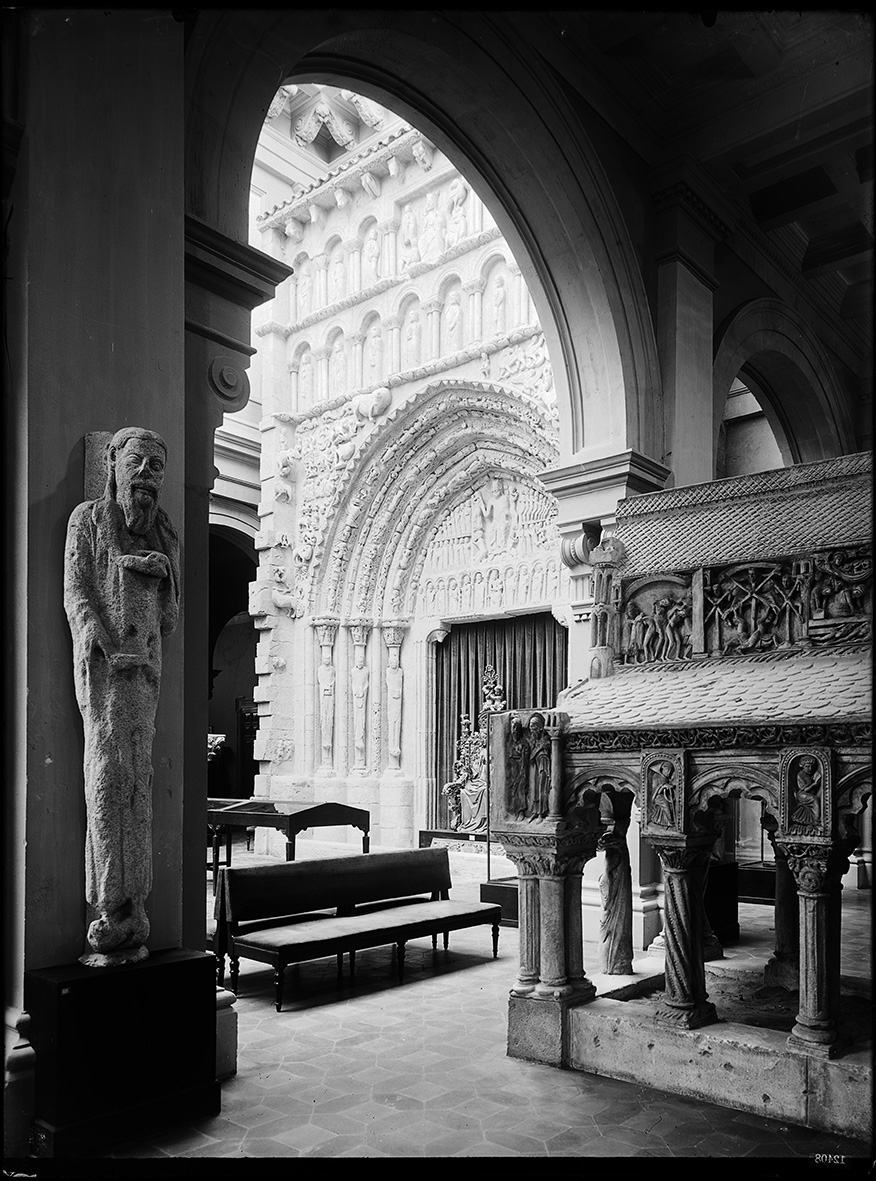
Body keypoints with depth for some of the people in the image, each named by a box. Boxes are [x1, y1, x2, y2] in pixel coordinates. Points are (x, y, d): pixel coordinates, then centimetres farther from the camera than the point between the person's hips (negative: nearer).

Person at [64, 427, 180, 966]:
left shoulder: (166, 537, 17)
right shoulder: (88, 518, 6)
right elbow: (77, 596, -2)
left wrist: (162, 572, -1)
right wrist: (113, 652, -13)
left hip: (146, 666, 4)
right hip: (101, 659, -4)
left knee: (136, 783, 1)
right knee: (109, 775, -12)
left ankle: (129, 918, 5)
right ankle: (110, 915, -9)